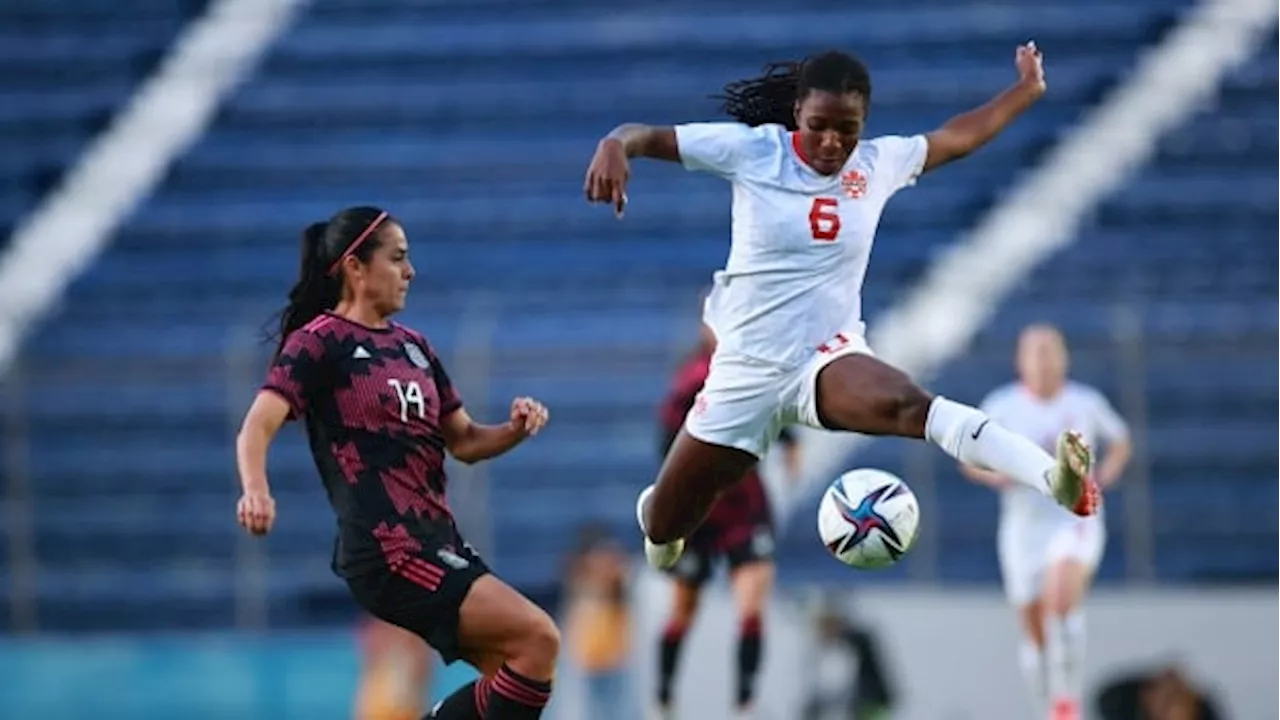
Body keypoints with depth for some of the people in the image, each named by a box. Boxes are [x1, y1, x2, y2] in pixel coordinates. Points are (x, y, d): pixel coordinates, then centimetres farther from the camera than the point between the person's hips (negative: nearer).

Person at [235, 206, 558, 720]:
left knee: (513, 675, 4)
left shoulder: (413, 346, 18)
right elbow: (259, 426, -18)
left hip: (437, 543, 8)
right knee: (536, 639, -19)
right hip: (387, 553, -8)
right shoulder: (319, 342, -5)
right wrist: (256, 492, -38)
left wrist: (516, 428, -2)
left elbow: (464, 441, 20)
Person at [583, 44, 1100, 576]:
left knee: (911, 406, -37)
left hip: (830, 357, 0)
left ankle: (1054, 479, -59)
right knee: (663, 529, 10)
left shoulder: (878, 164, 1)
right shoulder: (751, 151, -8)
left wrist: (1028, 90, 17)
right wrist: (614, 147, -31)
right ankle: (657, 511, 52)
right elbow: (649, 137, -10)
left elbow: (958, 137, 18)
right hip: (746, 368, 0)